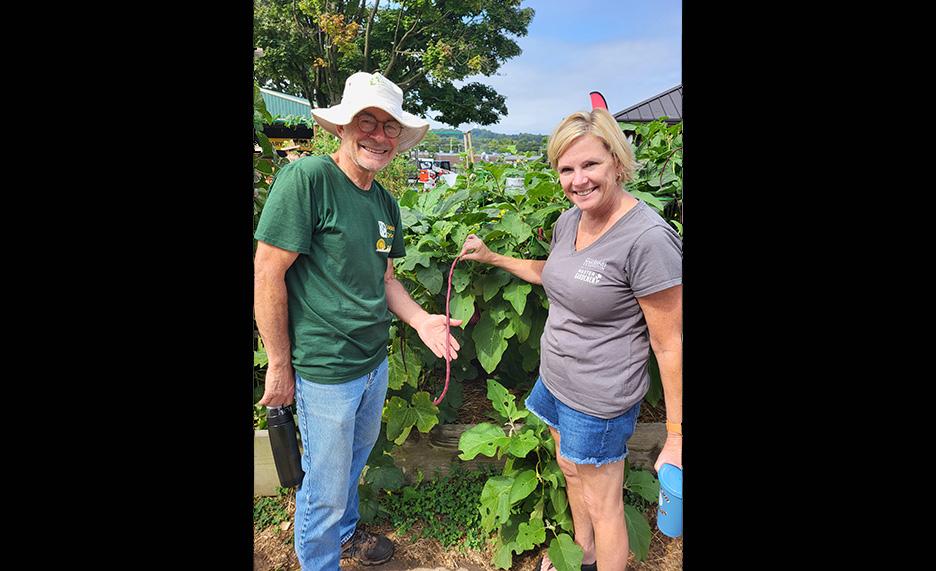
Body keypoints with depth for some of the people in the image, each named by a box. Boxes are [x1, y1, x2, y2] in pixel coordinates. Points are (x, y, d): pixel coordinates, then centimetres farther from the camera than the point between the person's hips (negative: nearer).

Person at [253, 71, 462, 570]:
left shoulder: (386, 202, 5)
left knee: (356, 458, 27)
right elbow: (267, 273, -19)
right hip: (325, 369, -8)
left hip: (375, 360, 8)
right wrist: (280, 364, -14)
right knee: (326, 486, 11)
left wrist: (421, 321, -3)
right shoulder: (307, 177, -19)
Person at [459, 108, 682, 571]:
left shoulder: (648, 238, -26)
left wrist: (676, 437, -16)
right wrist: (490, 257, 20)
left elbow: (670, 345, -21)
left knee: (602, 505, 11)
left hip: (599, 400, -8)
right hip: (554, 379, 9)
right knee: (570, 472, 27)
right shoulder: (568, 221, -2)